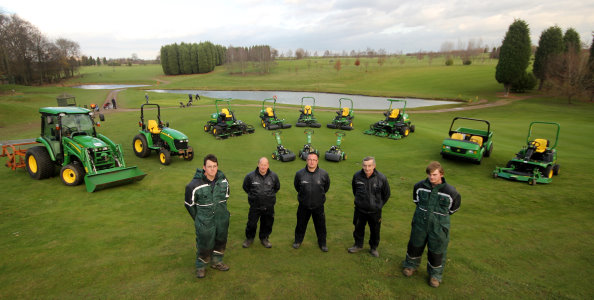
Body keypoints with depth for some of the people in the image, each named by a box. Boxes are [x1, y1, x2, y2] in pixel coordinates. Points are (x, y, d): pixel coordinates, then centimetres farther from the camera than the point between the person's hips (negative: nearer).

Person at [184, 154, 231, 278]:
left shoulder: (223, 180, -7)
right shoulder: (195, 185, -21)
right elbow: (189, 204, -7)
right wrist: (198, 219, 2)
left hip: (222, 220, 5)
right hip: (205, 223, -5)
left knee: (221, 241, 21)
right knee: (204, 245, 9)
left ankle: (217, 262, 46)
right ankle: (200, 267, 36)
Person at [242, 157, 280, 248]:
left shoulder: (273, 176, -5)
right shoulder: (250, 176, -11)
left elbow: (277, 187, 15)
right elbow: (245, 187, 8)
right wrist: (252, 195, 8)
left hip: (269, 206, 2)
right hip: (255, 205, -2)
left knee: (267, 224, 14)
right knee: (251, 223, 8)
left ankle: (264, 238, 38)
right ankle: (249, 238, 33)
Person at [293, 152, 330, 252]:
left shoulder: (323, 173, -14)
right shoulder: (299, 173, -12)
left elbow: (327, 185, 7)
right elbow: (296, 185, 9)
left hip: (318, 206, 0)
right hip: (303, 205, 1)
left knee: (320, 225, 14)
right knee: (301, 224, 18)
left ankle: (322, 243, 36)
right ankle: (298, 240, 42)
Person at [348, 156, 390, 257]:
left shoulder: (381, 178, -18)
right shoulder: (357, 176, -13)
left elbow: (386, 194, 0)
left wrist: (379, 205, 5)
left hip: (375, 211, -1)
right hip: (360, 210, 1)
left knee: (375, 231, 16)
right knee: (358, 228, 19)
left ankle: (373, 247, 40)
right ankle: (358, 245, 43)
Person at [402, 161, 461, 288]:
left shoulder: (450, 191, -19)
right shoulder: (420, 186, -12)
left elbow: (454, 206, 3)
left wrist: (442, 214, 9)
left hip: (438, 227, -2)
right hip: (420, 223, 2)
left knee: (436, 251, 13)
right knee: (415, 245, 19)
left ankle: (435, 274, 37)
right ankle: (411, 265, 44)